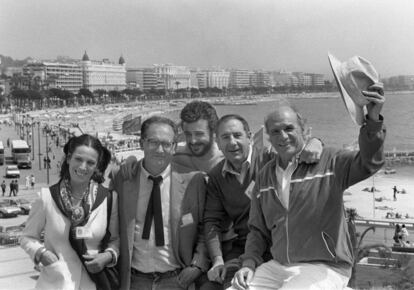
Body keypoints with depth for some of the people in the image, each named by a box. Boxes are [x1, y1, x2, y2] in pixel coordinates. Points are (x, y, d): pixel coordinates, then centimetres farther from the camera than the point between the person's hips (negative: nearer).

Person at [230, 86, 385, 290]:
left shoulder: (328, 162, -5)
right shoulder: (265, 176, 11)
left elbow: (368, 162, -24)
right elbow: (258, 230, 17)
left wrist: (373, 120, -41)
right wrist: (249, 263, 2)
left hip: (325, 267, -5)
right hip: (278, 266, 5)